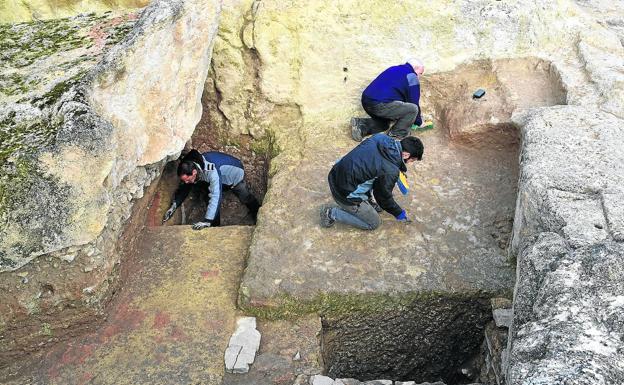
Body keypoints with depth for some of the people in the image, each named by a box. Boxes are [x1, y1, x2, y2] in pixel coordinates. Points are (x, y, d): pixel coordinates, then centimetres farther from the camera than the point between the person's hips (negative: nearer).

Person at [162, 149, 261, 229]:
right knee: (210, 199, -7)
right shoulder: (189, 168, -27)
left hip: (235, 175, -5)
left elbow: (215, 196, -54)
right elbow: (184, 188, -11)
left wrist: (207, 221, -58)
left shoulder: (212, 171, -50)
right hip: (222, 178, 5)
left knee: (246, 199, 12)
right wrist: (173, 206, -24)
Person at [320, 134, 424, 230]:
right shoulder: (391, 171, -23)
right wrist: (399, 213, 12)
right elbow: (384, 197, -6)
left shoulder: (381, 137, -4)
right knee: (374, 223, 10)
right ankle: (332, 213, 5)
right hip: (345, 193, -8)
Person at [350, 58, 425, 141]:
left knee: (383, 123, 32)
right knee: (413, 109, -2)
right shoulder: (412, 77, 3)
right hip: (380, 105, -9)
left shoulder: (393, 69, 28)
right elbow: (414, 102, 5)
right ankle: (396, 135, 5)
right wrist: (419, 122, 21)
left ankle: (359, 124, 11)